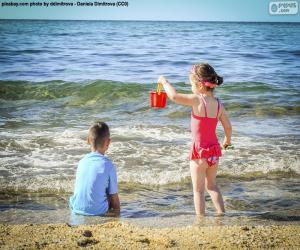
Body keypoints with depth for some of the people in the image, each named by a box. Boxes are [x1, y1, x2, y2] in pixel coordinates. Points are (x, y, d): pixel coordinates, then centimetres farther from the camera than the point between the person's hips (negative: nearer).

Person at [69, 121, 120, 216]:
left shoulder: (82, 162, 4)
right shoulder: (108, 165, -11)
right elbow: (114, 197, -4)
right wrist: (117, 211, 13)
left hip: (77, 208, 5)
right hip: (98, 211, -5)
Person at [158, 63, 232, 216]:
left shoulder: (197, 100, -18)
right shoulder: (218, 103, 0)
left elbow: (174, 96, -28)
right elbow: (228, 126, 5)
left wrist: (164, 81, -10)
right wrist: (227, 140, 25)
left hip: (200, 151, -6)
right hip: (214, 149, 7)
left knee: (198, 190, 6)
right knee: (211, 185, 24)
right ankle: (222, 215, 24)